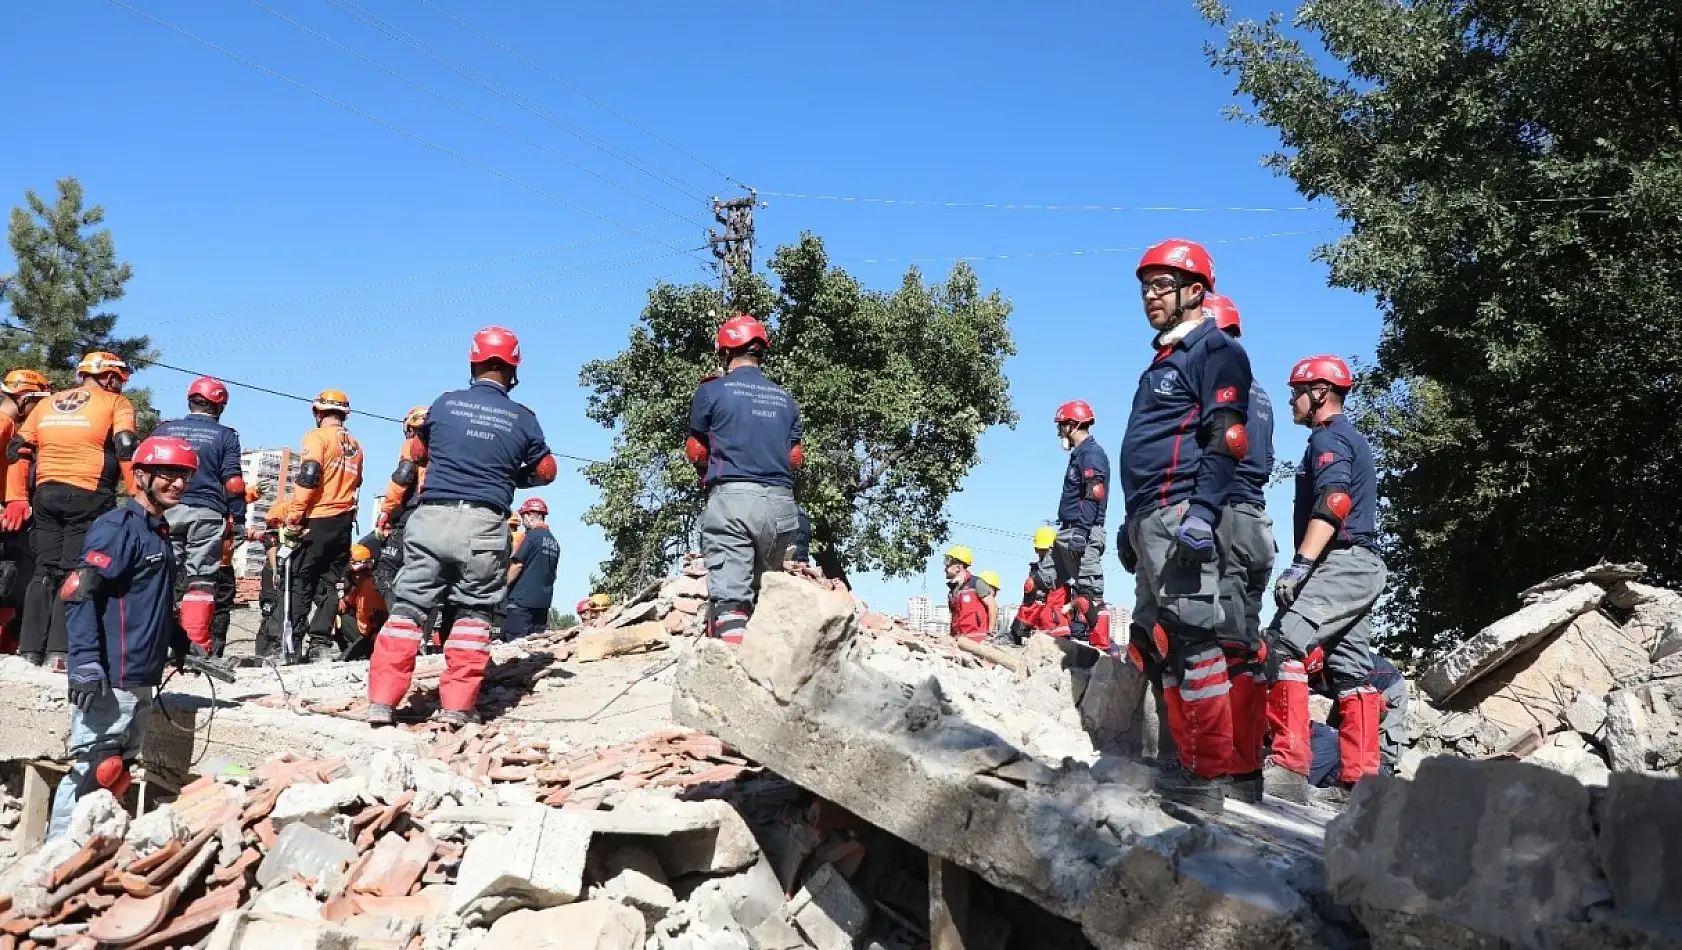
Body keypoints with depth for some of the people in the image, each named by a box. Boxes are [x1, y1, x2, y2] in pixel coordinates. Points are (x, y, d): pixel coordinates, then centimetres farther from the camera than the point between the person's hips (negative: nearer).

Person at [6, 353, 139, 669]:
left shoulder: (48, 403, 19)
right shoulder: (115, 403, 3)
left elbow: (18, 450, 13)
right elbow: (126, 449, -10)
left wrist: (16, 499, 11)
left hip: (46, 494, 5)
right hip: (89, 497, -5)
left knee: (45, 570, 11)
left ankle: (33, 647, 12)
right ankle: (61, 650, -8)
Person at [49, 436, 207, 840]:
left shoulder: (159, 532, 17)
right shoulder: (118, 527, -12)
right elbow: (77, 593, -21)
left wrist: (183, 644, 23)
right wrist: (86, 664, -27)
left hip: (141, 678, 10)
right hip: (109, 679, -10)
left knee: (115, 772, 16)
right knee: (93, 771, -7)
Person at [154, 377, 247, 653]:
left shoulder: (165, 430, 13)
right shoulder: (225, 435, 5)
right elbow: (232, 481, 0)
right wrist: (238, 520, 4)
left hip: (168, 510, 2)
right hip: (207, 515, -2)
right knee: (201, 580, -2)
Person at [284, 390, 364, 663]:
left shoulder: (317, 436, -5)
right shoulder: (355, 445, 15)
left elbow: (308, 478, -15)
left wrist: (294, 514, -13)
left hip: (316, 521, -6)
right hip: (344, 523, 6)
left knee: (300, 582, 0)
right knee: (328, 584, 8)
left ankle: (292, 644, -2)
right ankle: (320, 643, 4)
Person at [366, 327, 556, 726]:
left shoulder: (445, 403, 6)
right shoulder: (523, 418, 3)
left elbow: (417, 452, 24)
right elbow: (546, 471, 17)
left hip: (431, 517, 1)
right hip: (484, 525, -1)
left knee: (408, 608, 6)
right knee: (473, 614, 8)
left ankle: (381, 703, 3)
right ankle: (456, 707, 2)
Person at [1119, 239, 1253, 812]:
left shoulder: (1215, 350, -3)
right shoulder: (1163, 361, 26)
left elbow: (1226, 440, -15)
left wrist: (1202, 512, -24)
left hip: (1179, 515, -10)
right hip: (1149, 518, 10)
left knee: (1191, 637, -13)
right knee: (1154, 643, 10)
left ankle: (1209, 776, -10)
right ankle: (1190, 763, 15)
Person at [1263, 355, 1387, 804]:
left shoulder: (1328, 438, -6)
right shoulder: (1352, 439, 26)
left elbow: (1332, 504, -21)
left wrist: (1300, 565, -28)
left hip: (1340, 564, -11)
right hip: (1361, 568, 11)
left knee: (1283, 646, -19)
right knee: (1351, 671, 8)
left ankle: (1288, 768, -26)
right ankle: (1358, 779, 9)